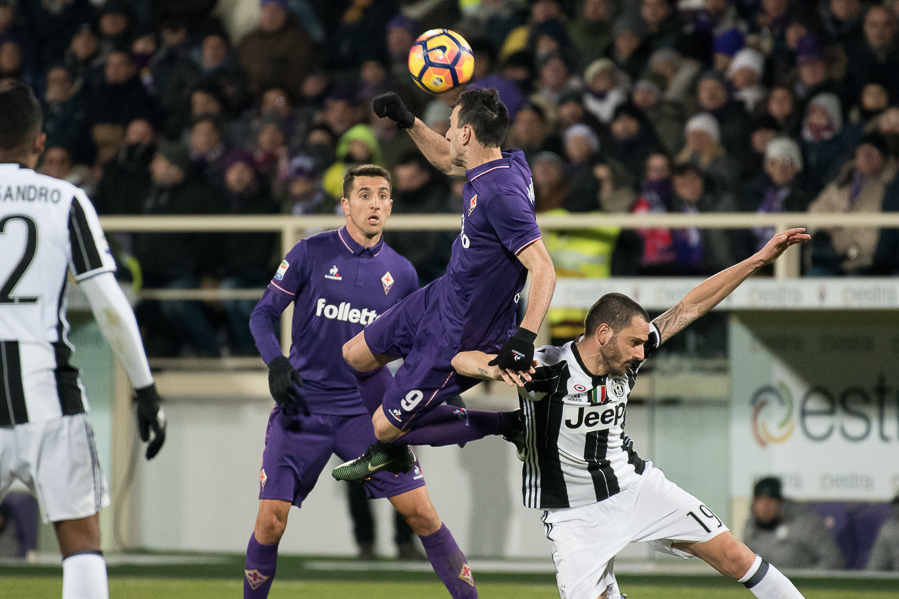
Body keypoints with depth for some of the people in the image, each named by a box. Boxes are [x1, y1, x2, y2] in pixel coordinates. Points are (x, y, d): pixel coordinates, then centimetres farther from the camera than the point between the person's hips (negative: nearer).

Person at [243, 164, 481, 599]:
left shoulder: (401, 273, 5)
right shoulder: (312, 254, -3)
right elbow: (263, 314, 0)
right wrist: (275, 364, -17)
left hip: (365, 411, 2)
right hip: (302, 408, -2)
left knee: (420, 512, -6)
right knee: (271, 521, -8)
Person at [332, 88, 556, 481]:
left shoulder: (502, 195, -32)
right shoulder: (510, 162, -4)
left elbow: (543, 268, -37)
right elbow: (448, 162, 20)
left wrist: (526, 337, -45)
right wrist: (409, 122, 11)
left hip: (459, 336, -9)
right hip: (442, 297, 9)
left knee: (386, 428, -1)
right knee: (355, 356, 22)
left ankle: (511, 424, 6)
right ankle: (391, 448, 43)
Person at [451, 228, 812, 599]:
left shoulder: (626, 360, -6)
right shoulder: (547, 369, -22)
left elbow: (690, 306, 2)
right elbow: (462, 360, -30)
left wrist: (760, 259, 1)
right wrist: (498, 369, -54)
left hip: (637, 486, 4)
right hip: (576, 514, -4)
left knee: (733, 558, 0)